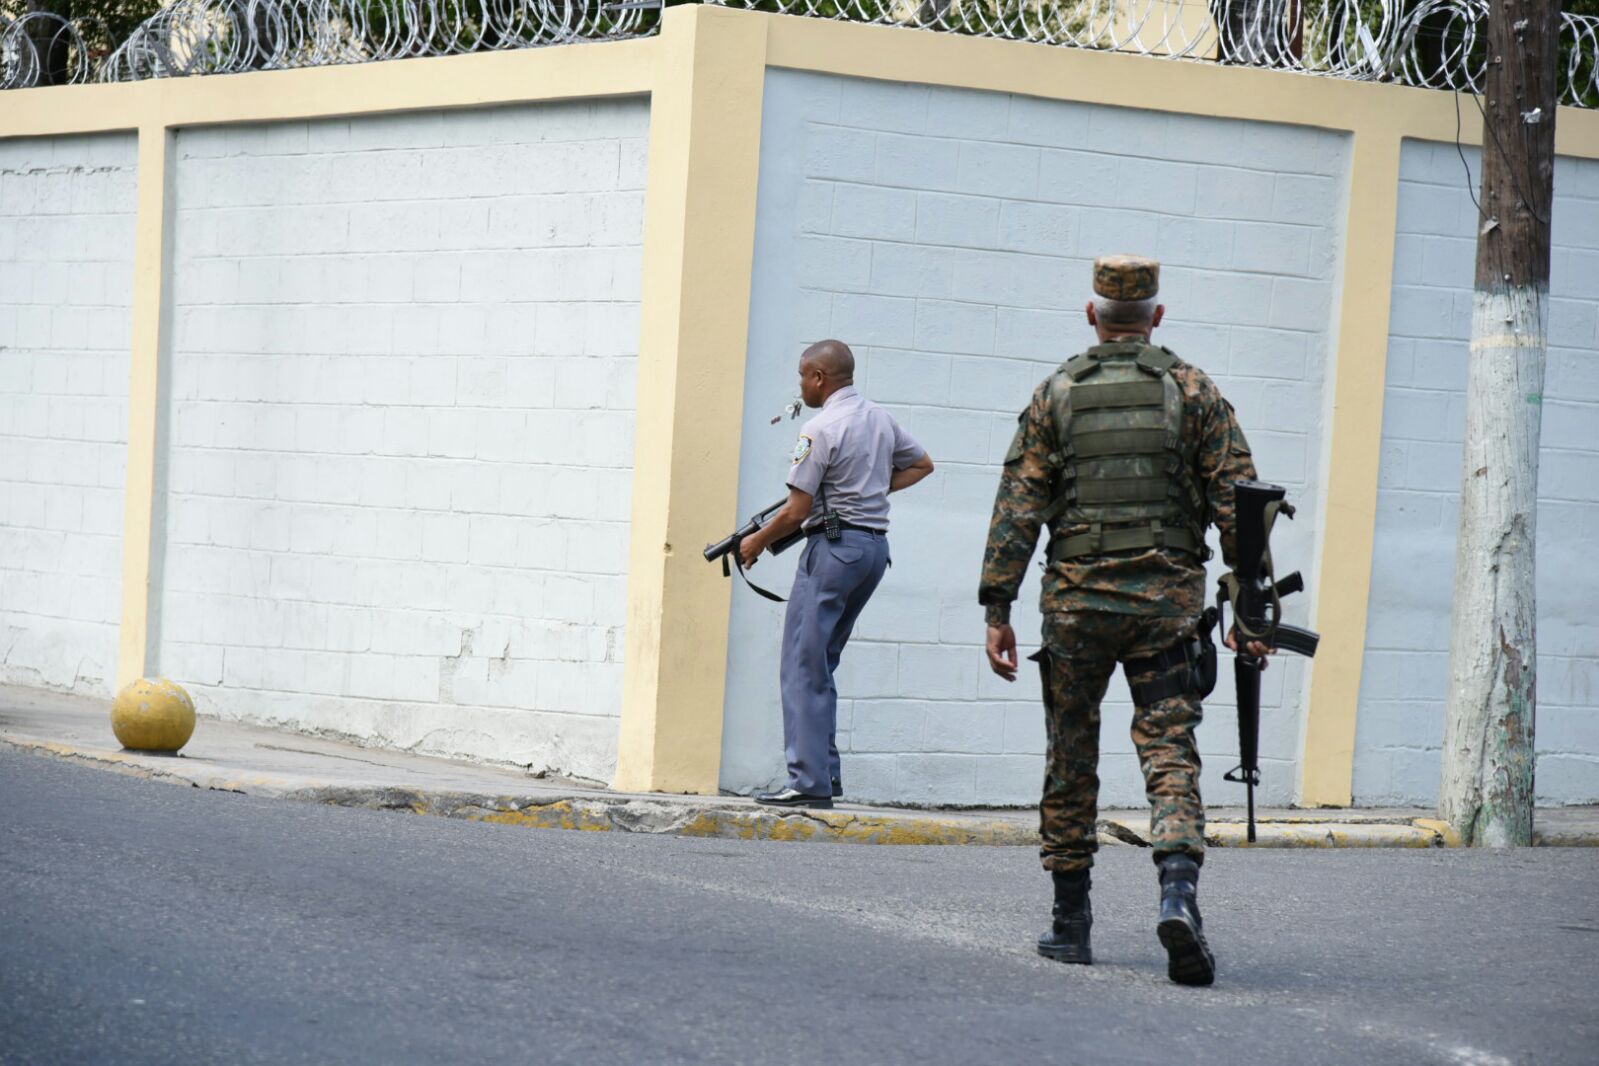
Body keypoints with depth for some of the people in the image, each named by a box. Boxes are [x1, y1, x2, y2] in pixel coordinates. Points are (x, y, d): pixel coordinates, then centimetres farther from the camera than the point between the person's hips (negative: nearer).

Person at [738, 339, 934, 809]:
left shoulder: (821, 429, -13)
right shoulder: (881, 419, 11)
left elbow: (797, 512, -13)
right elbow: (921, 464, 27)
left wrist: (756, 542, 2)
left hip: (834, 544, -8)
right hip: (876, 544, 8)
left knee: (804, 663, -6)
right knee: (821, 662, 15)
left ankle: (810, 782, -11)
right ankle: (825, 773, 13)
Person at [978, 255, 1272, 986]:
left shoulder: (1057, 394, 3)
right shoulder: (1192, 391, 3)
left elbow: (1017, 507, -1)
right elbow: (1237, 502, -1)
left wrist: (997, 609, 0)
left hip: (1077, 602, 0)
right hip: (1168, 599, 0)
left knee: (1071, 760, 12)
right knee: (1170, 754, -3)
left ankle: (1071, 922, 16)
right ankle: (1178, 892, -26)